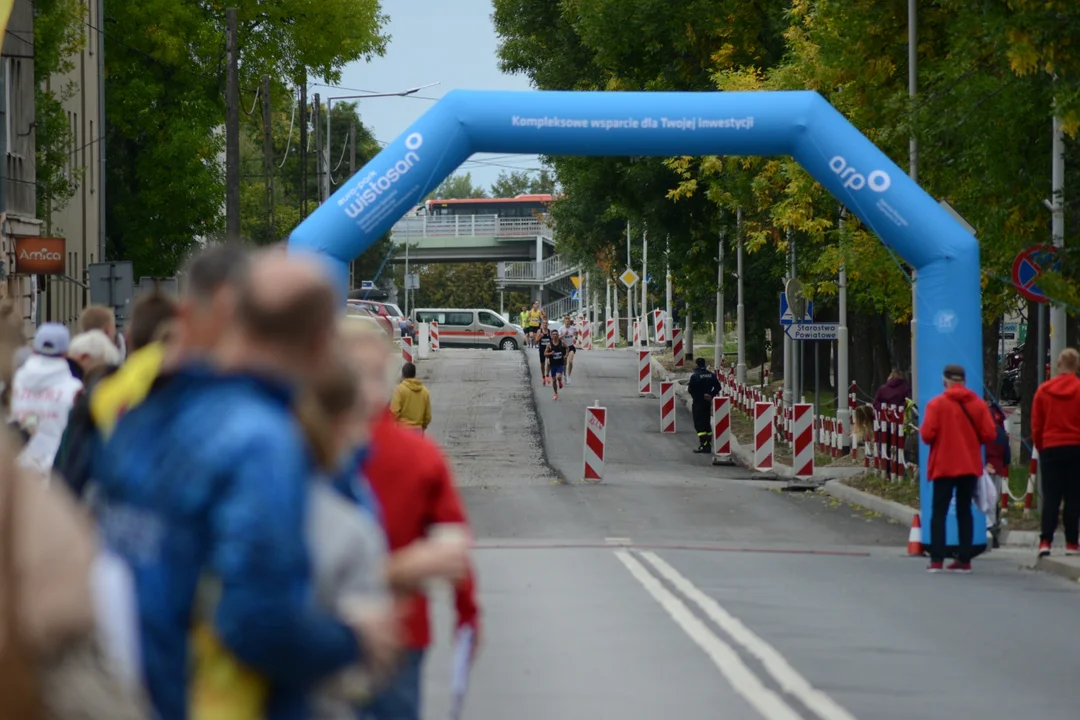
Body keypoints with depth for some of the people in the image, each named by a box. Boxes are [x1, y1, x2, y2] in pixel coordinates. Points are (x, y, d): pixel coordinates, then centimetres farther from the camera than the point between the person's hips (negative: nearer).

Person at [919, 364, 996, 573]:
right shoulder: (978, 404, 0)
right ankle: (964, 559, 6)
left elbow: (927, 434, -15)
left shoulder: (937, 404, -8)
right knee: (964, 511, 10)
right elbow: (989, 434, -5)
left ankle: (937, 559, -8)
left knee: (939, 511, 1)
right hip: (970, 467, 3)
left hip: (943, 466, -3)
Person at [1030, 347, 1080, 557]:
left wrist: (1040, 447, 16)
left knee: (1050, 497, 2)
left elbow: (1036, 425, 5)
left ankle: (1046, 541, -9)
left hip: (1050, 448, 1)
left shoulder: (1043, 390, 1)